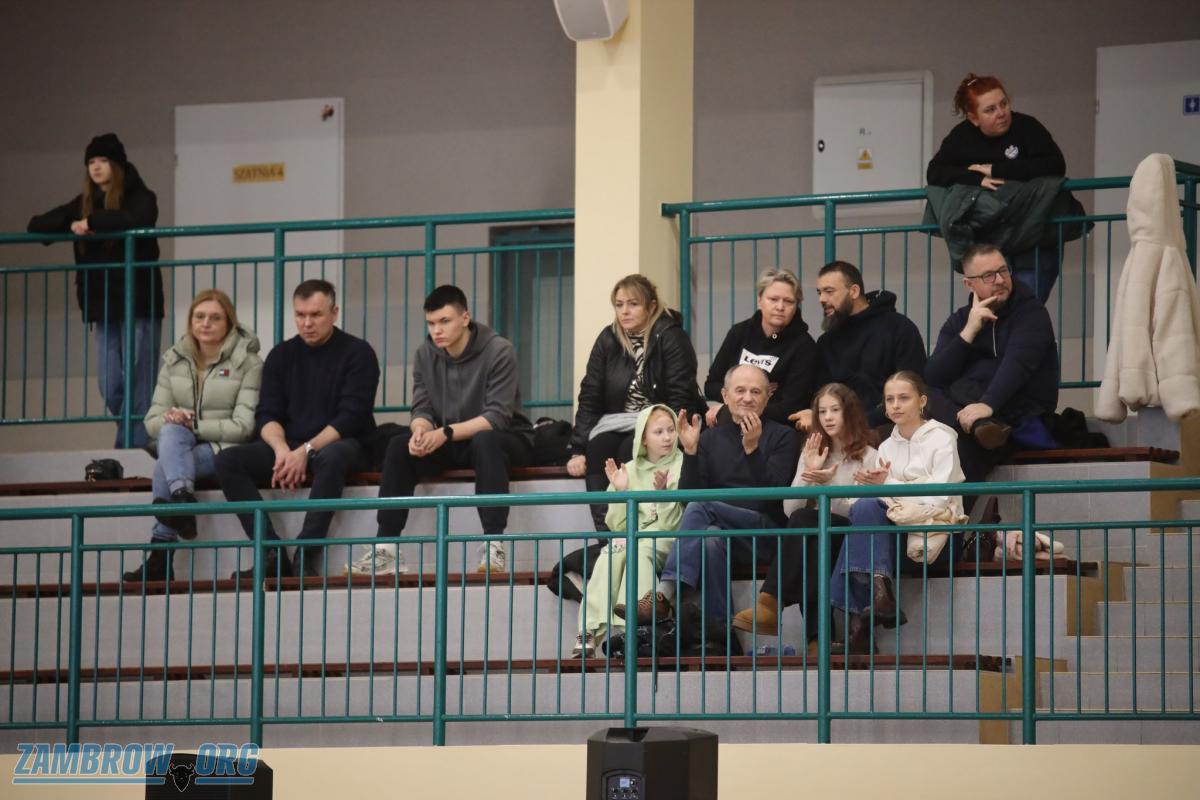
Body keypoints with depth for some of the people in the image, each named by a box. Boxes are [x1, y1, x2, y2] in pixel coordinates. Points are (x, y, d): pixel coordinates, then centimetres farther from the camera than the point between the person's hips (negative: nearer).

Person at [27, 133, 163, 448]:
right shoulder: (83, 204, 14)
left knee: (138, 382, -8)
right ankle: (135, 440, 17)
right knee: (110, 387, 3)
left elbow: (139, 219, -24)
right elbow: (37, 226, 12)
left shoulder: (139, 197, -1)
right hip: (103, 306, 5)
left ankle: (135, 448, -7)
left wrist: (93, 223, -19)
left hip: (139, 304, -5)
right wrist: (70, 225, -7)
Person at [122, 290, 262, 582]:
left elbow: (243, 427, -9)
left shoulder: (247, 362, -2)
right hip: (179, 444, 4)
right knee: (171, 431, -33)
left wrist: (194, 425, -17)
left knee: (164, 470, -31)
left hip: (225, 449, -4)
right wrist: (171, 422, -17)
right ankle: (183, 497, -52)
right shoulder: (174, 359, 12)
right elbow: (153, 420, 7)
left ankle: (160, 558, -35)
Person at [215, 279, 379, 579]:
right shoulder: (281, 356, 11)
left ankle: (306, 556, -38)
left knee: (331, 457, -41)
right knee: (227, 460, -19)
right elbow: (267, 415, 5)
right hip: (288, 448, 5)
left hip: (343, 444, -5)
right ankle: (273, 554, -27)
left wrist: (306, 451, -23)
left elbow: (351, 417, -12)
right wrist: (281, 449, -18)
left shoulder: (357, 353, -2)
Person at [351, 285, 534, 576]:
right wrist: (421, 429, -28)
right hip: (453, 444, 5)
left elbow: (498, 416, -23)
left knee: (484, 441, -39)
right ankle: (387, 549, -24)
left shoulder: (499, 351, -17)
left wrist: (445, 433, -34)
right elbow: (422, 409, -2)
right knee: (399, 446, -19)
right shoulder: (425, 355, 0)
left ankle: (493, 546, -44)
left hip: (503, 439, -5)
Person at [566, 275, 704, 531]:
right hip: (617, 421, 4)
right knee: (597, 448, -27)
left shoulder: (670, 338, -6)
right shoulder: (608, 340, 8)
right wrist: (578, 450, -5)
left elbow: (680, 398, -12)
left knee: (629, 450, -33)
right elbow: (589, 397, 4)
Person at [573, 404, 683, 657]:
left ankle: (629, 628, -42)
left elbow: (672, 524, -5)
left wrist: (663, 492, -21)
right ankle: (591, 631, -39)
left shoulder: (681, 467, 3)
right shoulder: (629, 470, 11)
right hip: (629, 537, 2)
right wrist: (620, 492, -7)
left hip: (664, 542, -2)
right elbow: (618, 525, 7)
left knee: (641, 551, -34)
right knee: (612, 552, -30)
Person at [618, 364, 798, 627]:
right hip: (722, 530, 3)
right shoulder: (711, 438, 17)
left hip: (765, 533, -3)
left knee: (701, 508, -29)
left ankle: (664, 596, -41)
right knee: (712, 538, -34)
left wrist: (752, 449, -20)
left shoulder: (782, 436, 9)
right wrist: (690, 452, -7)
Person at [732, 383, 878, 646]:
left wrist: (829, 484, -22)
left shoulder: (868, 457, 3)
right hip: (814, 538, 4)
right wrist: (808, 474, -9)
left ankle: (771, 604, -45)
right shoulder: (813, 454, 16)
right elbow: (789, 510, 5)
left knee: (804, 520, -34)